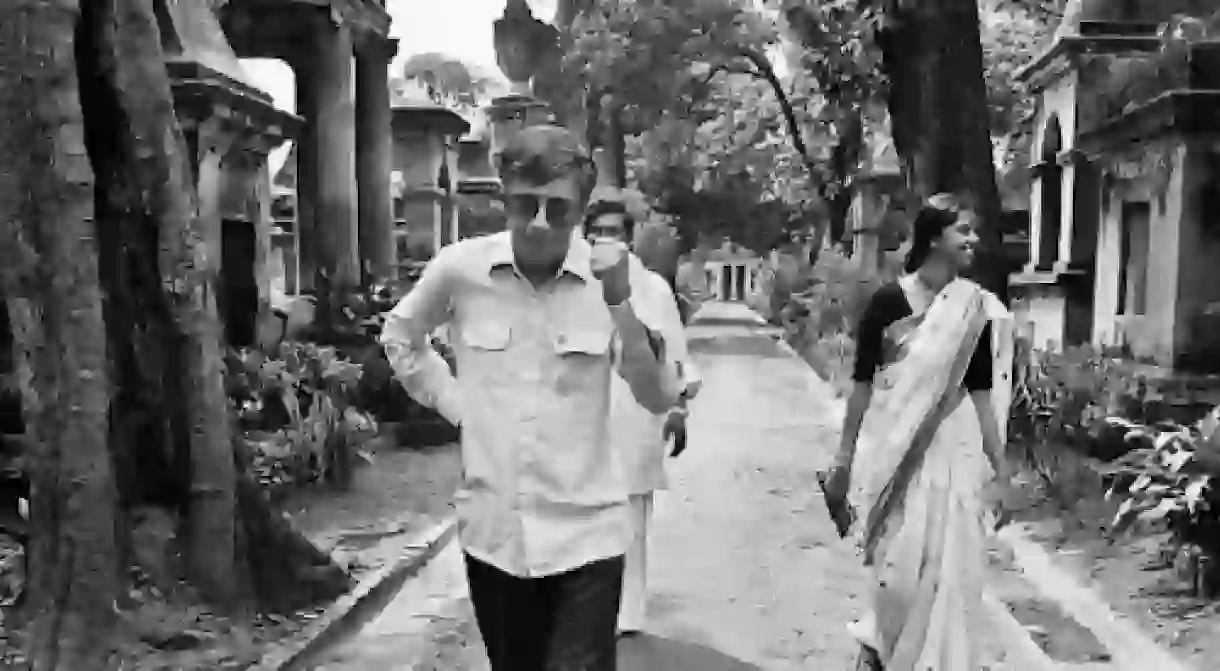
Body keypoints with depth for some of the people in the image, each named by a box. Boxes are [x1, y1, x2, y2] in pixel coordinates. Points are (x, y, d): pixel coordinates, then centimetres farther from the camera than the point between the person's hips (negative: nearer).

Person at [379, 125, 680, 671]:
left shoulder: (607, 274, -8)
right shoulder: (460, 267, -7)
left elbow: (660, 400, -12)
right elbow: (399, 335, 13)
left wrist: (621, 302, -23)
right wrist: (454, 403, 3)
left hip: (586, 532, -2)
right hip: (492, 531, 2)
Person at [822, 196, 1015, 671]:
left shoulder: (977, 309, 2)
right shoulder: (888, 301, -7)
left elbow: (982, 391, 4)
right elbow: (863, 383, -5)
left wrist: (999, 466, 3)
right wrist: (843, 462, -4)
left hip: (953, 446, 3)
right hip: (895, 448, -2)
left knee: (948, 565, 5)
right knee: (900, 565, 0)